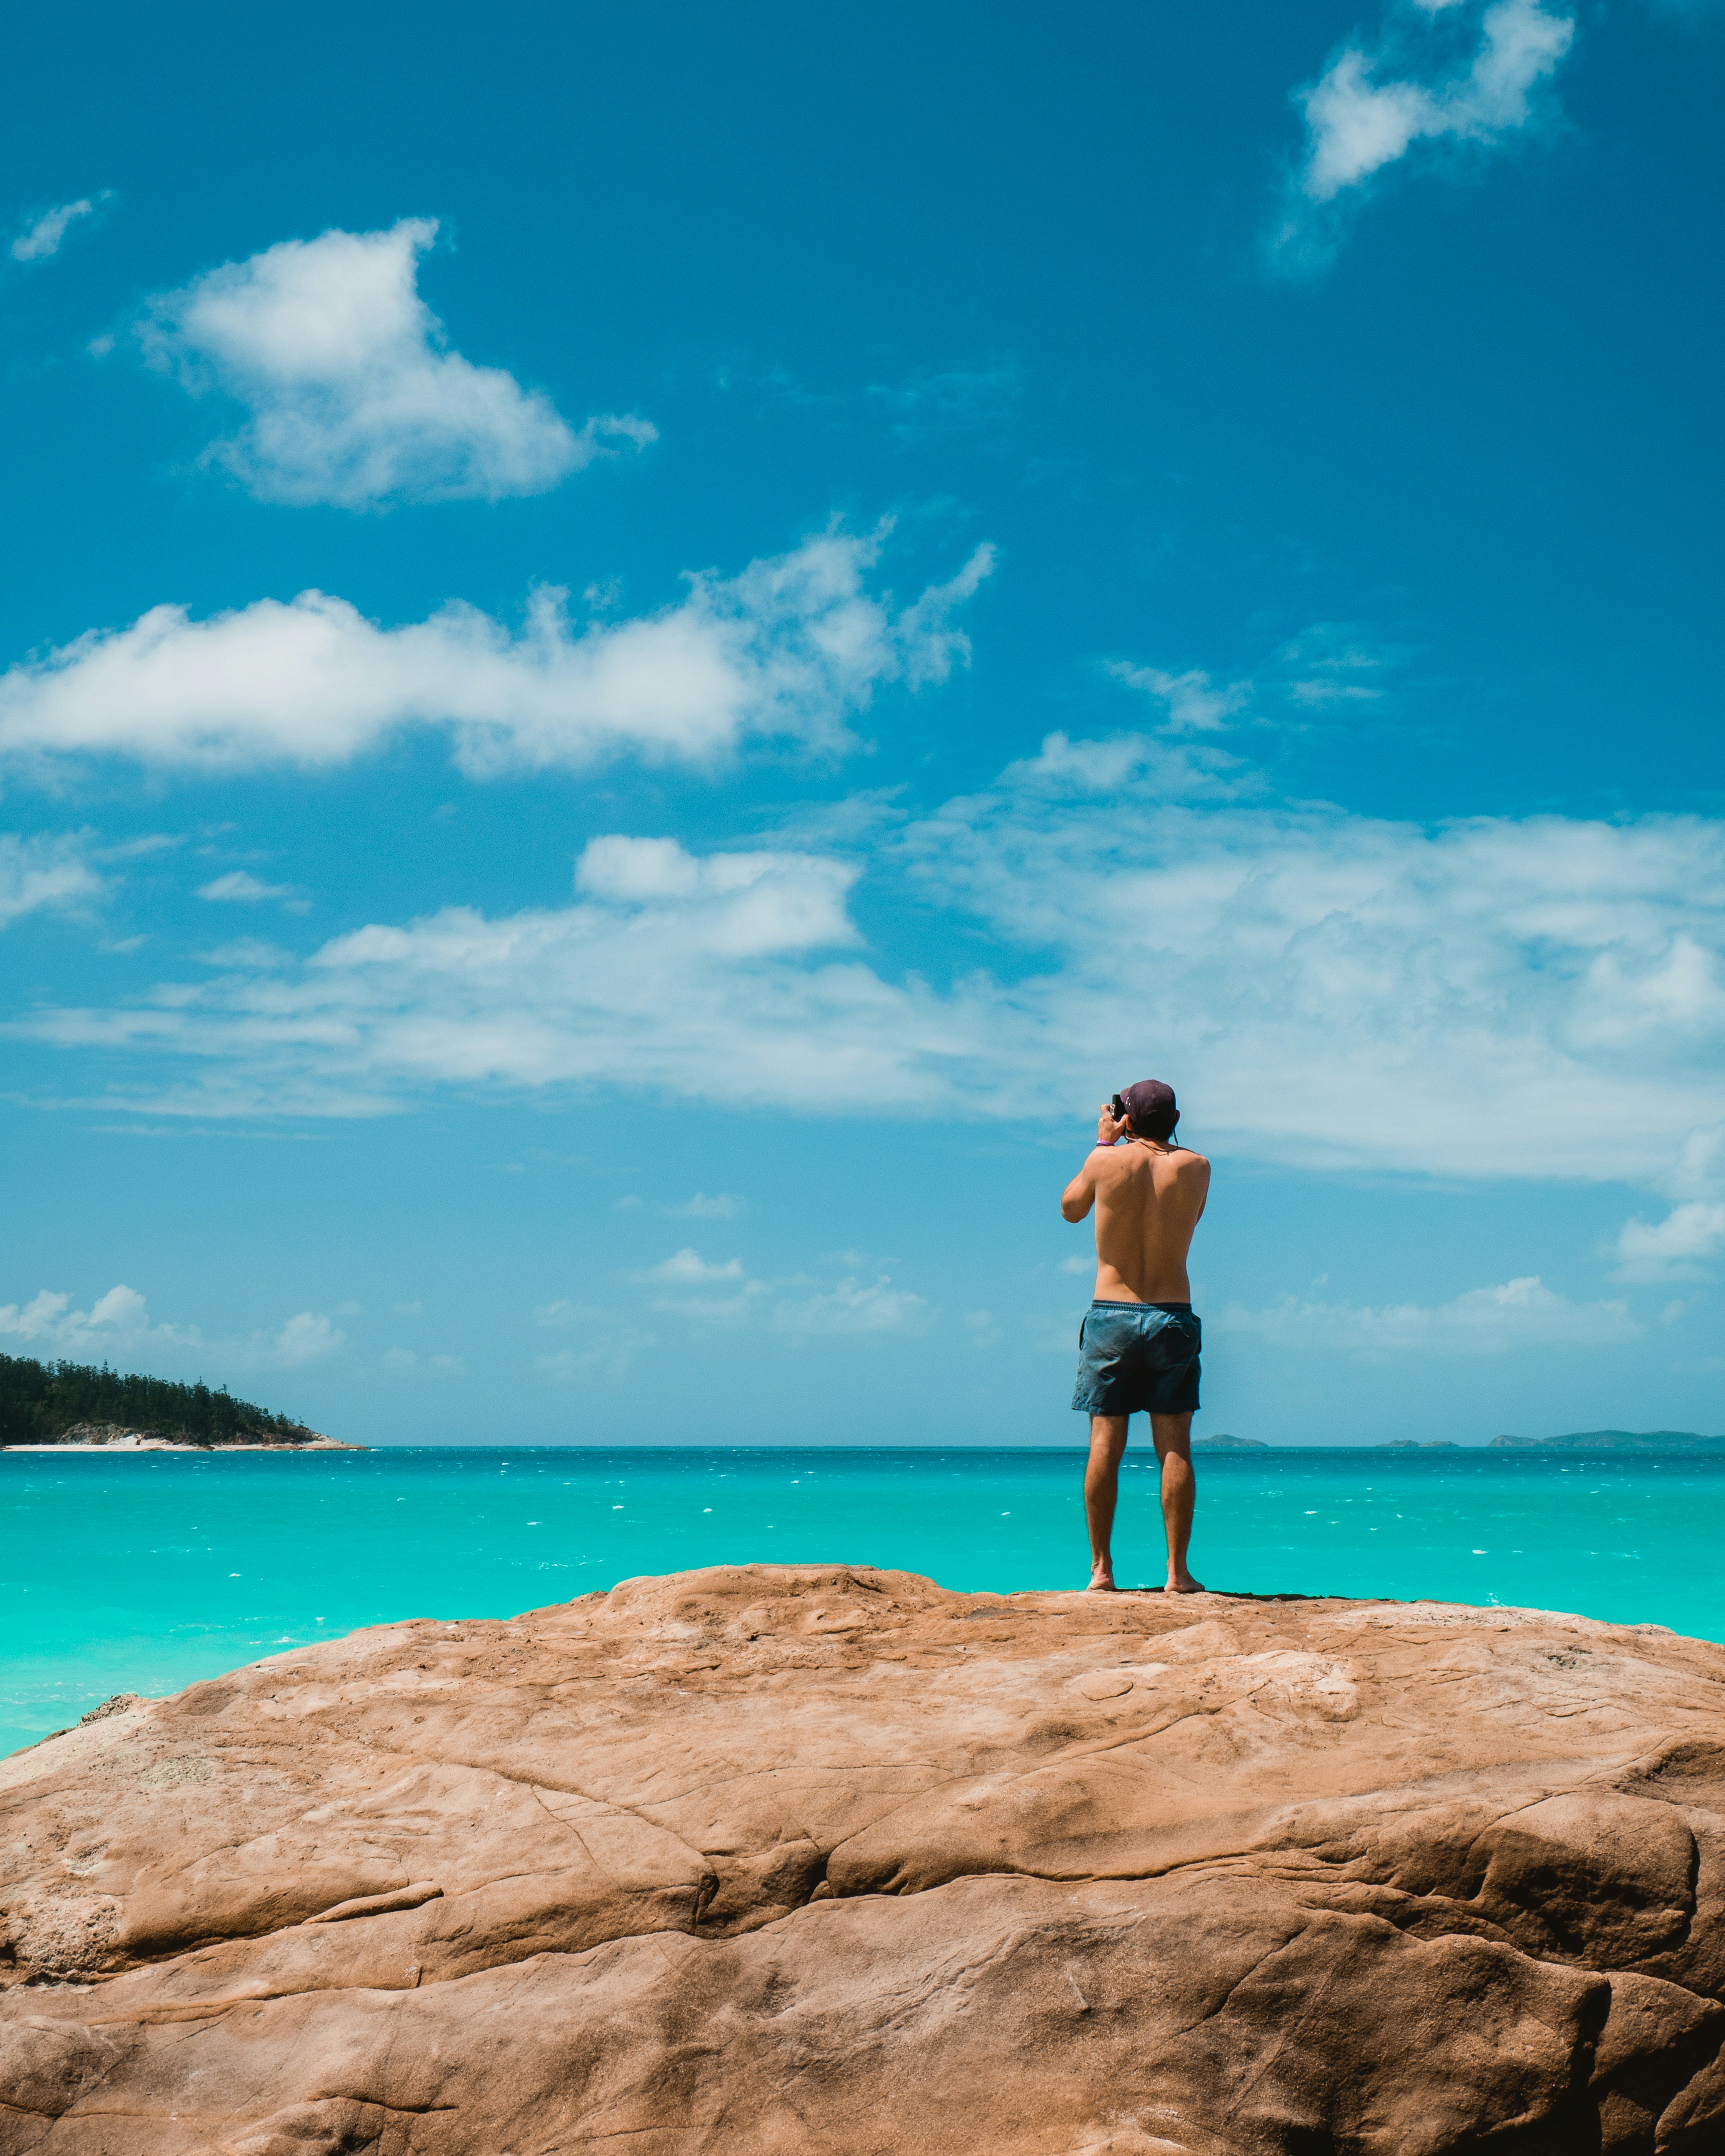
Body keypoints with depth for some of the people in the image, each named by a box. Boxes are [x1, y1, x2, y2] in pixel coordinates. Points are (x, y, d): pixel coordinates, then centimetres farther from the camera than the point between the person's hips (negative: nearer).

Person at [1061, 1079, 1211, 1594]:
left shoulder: (1107, 1160, -5)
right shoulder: (1196, 1168, -1)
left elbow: (1070, 1208, 13)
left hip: (1111, 1317, -1)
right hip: (1173, 1317, 1)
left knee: (1105, 1445, 2)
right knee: (1175, 1447, 2)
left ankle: (1101, 1569, 4)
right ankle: (1177, 1571, 0)